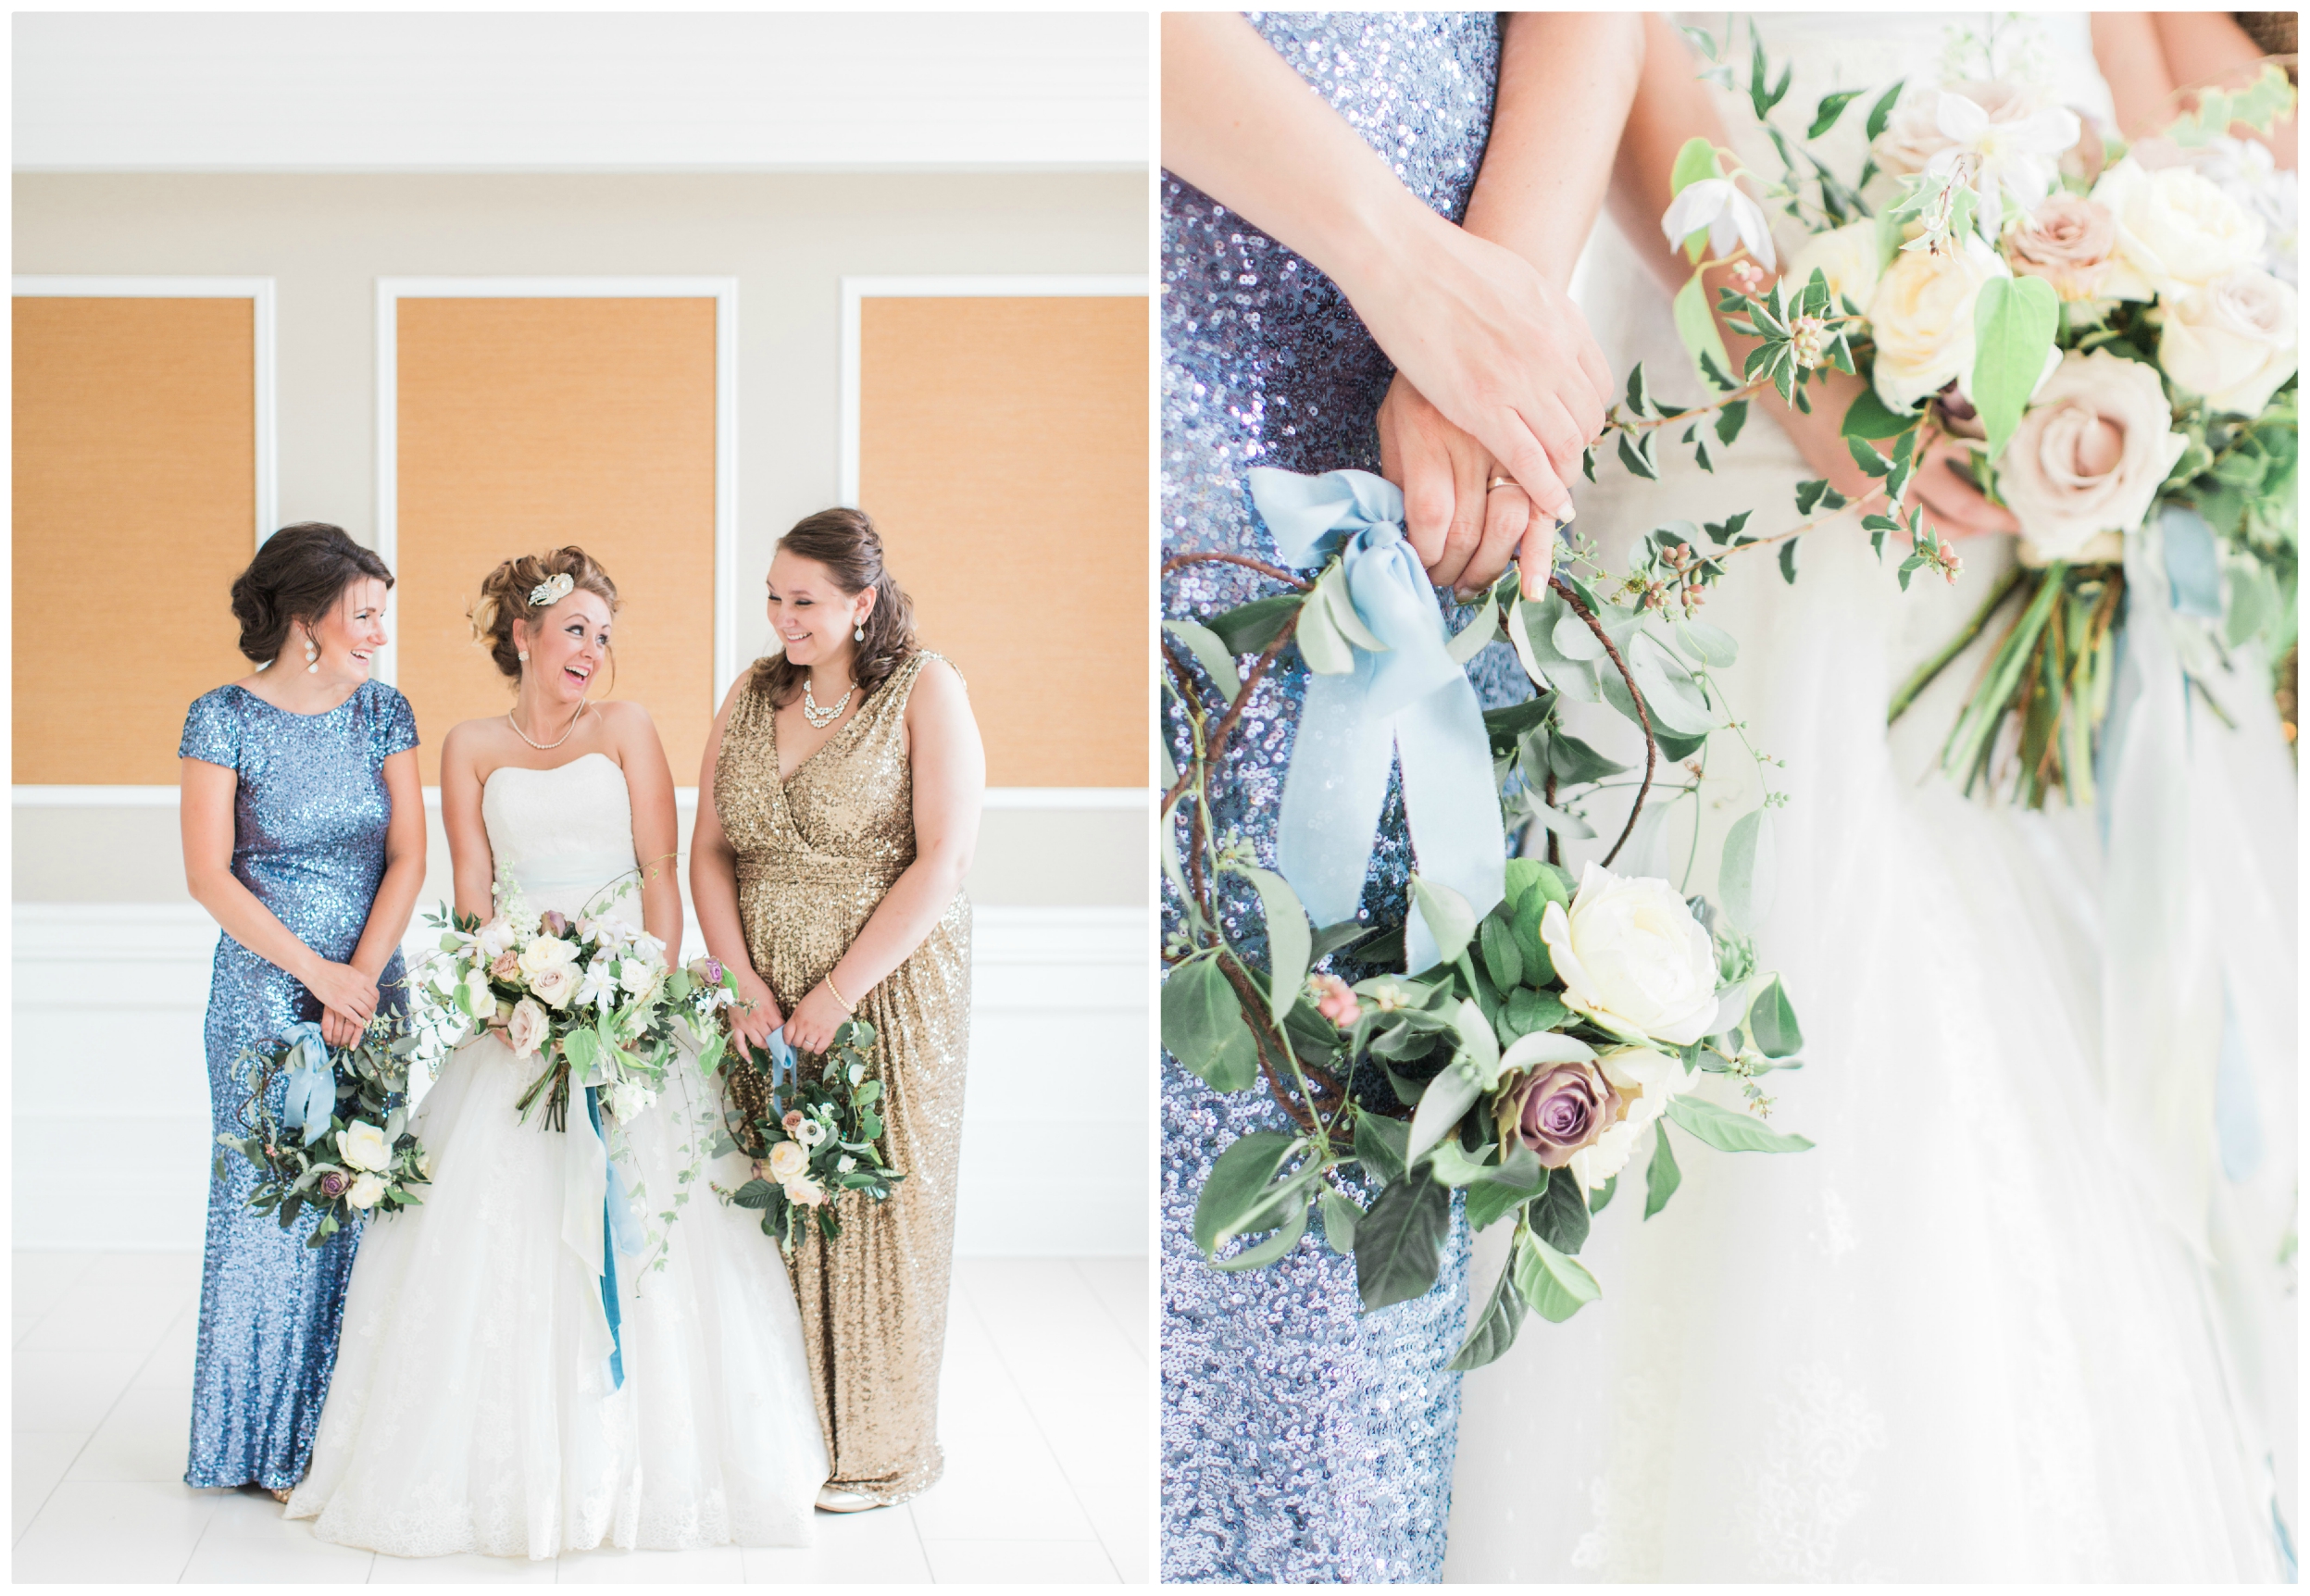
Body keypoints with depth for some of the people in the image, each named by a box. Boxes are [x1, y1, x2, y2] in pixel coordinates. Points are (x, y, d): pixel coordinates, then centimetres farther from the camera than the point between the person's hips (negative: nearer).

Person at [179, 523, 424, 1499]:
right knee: (274, 1194, 0)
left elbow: (408, 858, 1)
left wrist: (363, 977, -10)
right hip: (266, 988, -3)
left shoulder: (384, 712, 5)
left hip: (372, 983, 4)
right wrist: (316, 974, -14)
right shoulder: (225, 717, -6)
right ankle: (269, 1441, 13)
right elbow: (209, 876, -9)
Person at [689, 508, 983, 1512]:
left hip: (890, 996, -4)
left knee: (875, 1204, 3)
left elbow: (943, 862, -12)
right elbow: (708, 850, 7)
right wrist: (742, 982, -7)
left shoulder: (924, 691, -5)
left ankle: (873, 1448, 17)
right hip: (765, 1003, 4)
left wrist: (838, 993, -15)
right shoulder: (754, 692, 9)